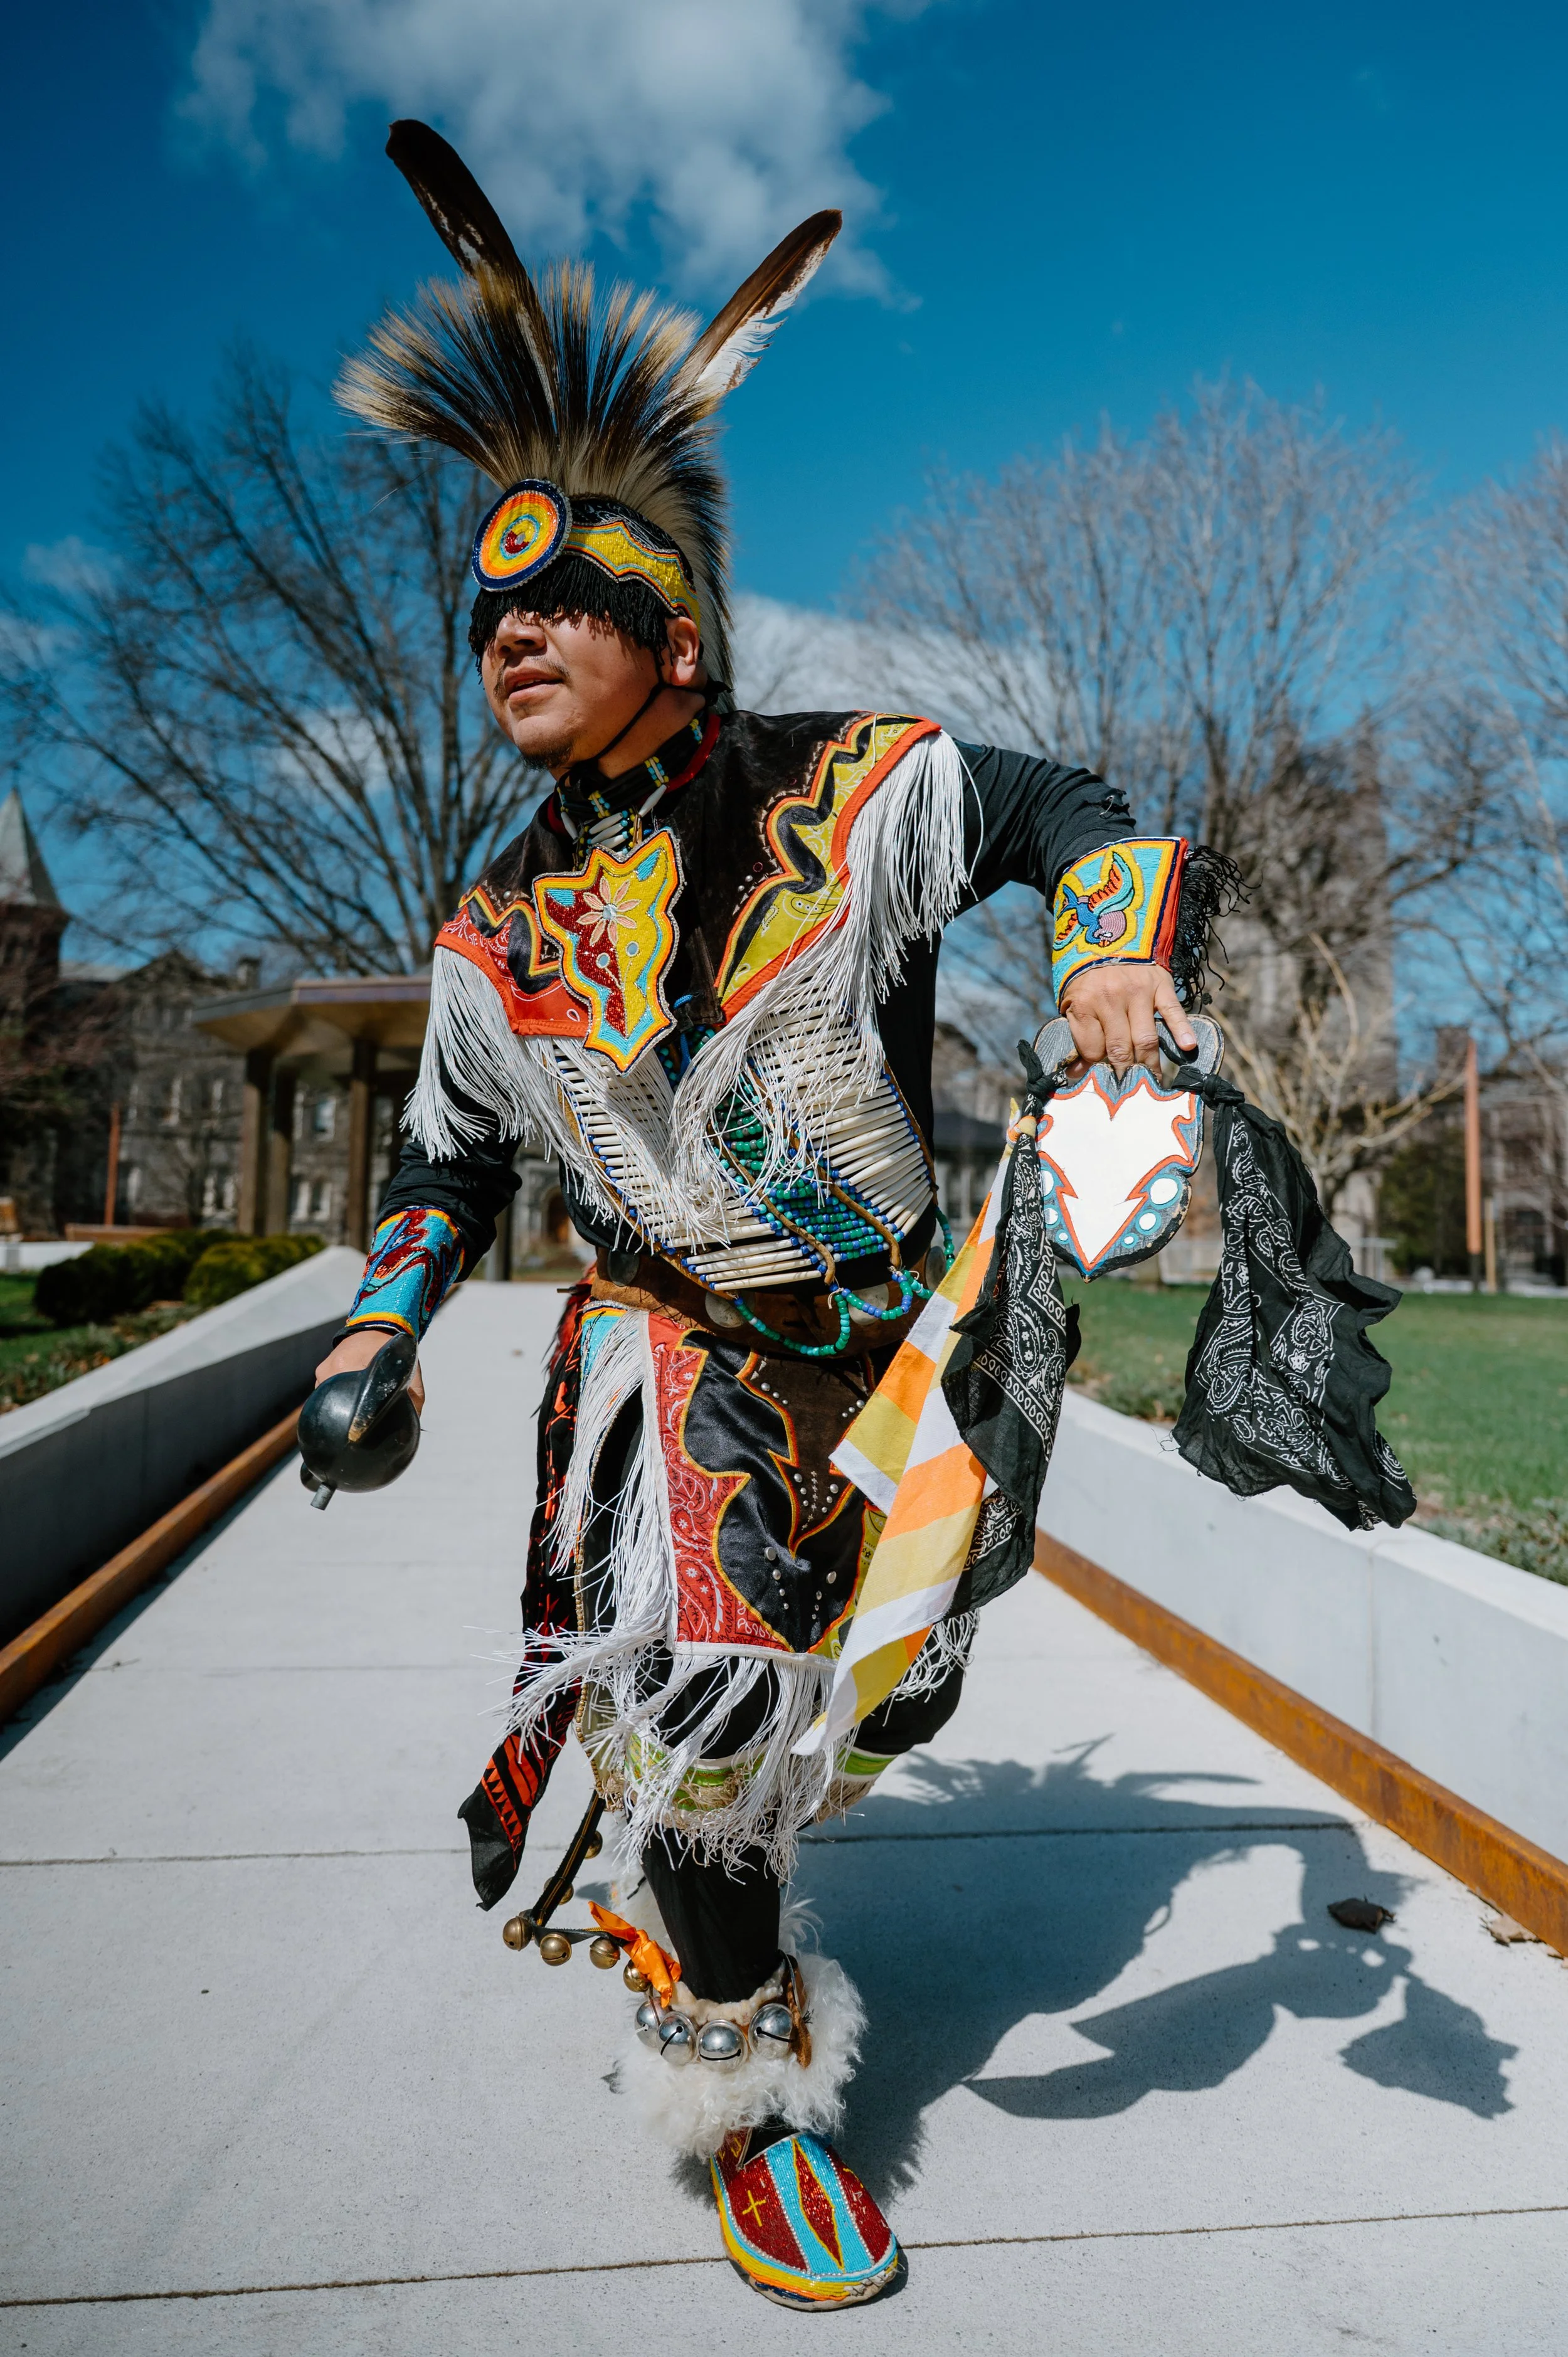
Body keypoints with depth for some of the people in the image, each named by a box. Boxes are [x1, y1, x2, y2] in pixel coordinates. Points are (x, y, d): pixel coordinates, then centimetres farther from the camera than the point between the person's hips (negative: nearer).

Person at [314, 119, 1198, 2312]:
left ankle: (690, 1868, 48)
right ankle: (745, 2069, 17)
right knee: (700, 1701, -12)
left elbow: (1074, 808, -2)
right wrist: (377, 1334, -1)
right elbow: (452, 1156, 9)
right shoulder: (498, 941, -3)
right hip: (677, 1351, 0)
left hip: (889, 1344, 1)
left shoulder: (850, 794, -13)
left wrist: (1113, 953, -22)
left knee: (891, 1693, 15)